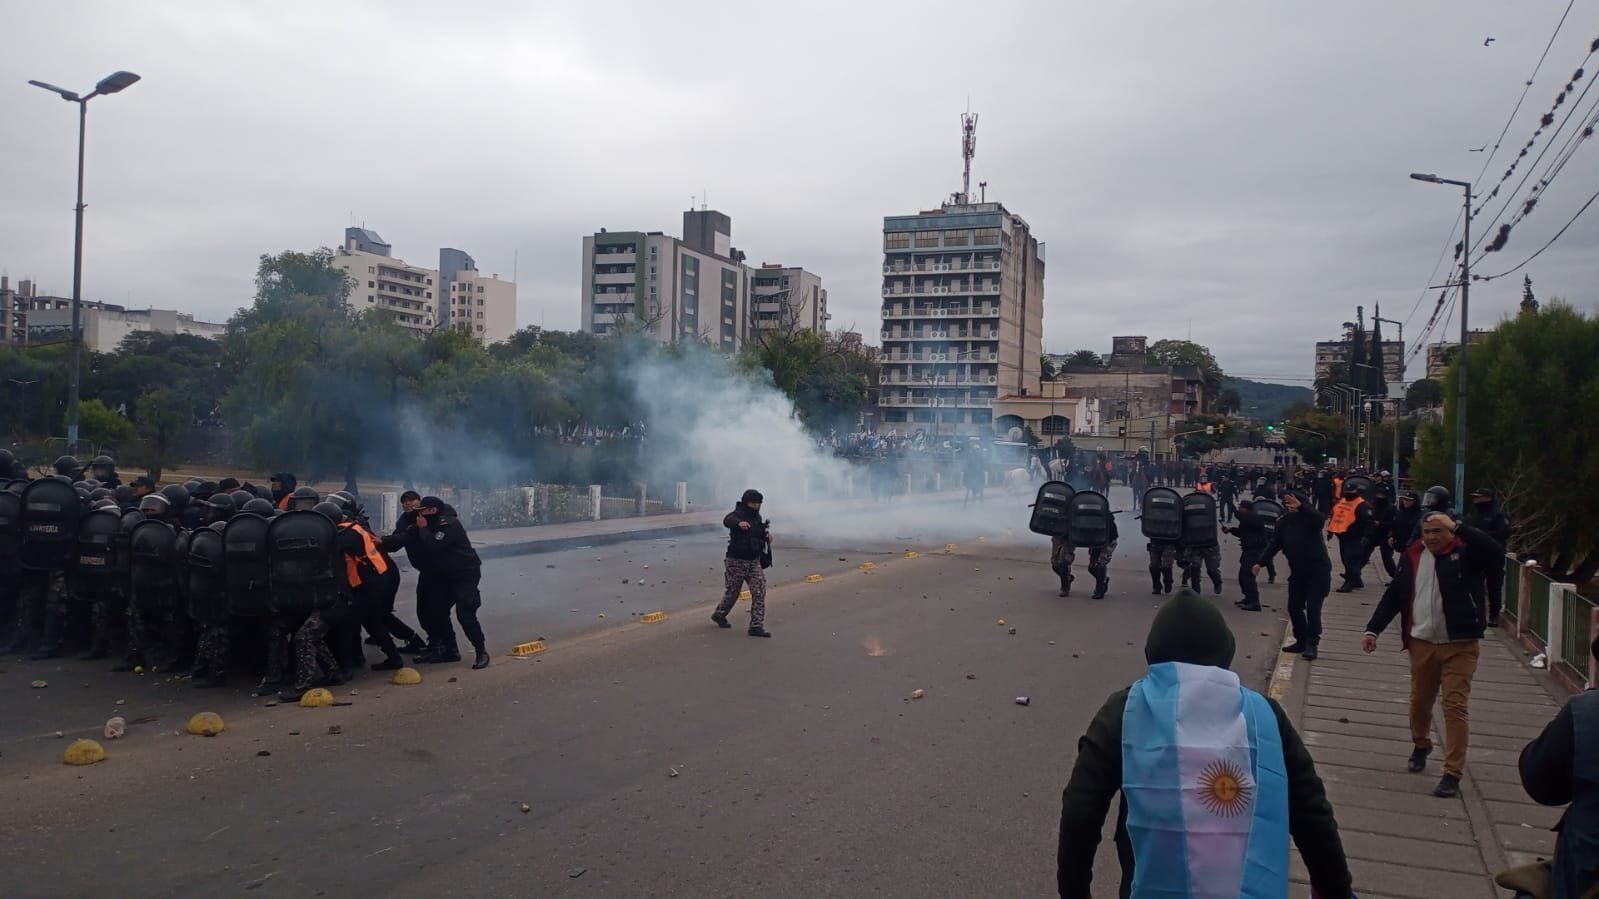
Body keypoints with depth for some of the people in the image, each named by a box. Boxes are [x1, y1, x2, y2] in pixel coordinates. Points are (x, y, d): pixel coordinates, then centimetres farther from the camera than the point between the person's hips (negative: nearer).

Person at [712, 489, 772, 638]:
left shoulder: (757, 517, 8)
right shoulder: (738, 514, -14)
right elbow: (727, 521, -39)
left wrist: (766, 535, 4)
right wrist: (739, 523, -61)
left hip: (754, 562, 6)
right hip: (737, 562, -6)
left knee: (759, 592, -5)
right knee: (733, 592, 9)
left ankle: (756, 626, -2)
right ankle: (719, 614, 36)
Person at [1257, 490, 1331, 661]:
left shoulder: (1309, 517, -14)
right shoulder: (1284, 521, 2)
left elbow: (1319, 519, -39)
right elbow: (1275, 544, 6)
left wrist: (1301, 507, -53)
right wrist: (1261, 563, 0)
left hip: (1318, 571, -6)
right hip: (1298, 571, 6)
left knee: (1312, 608, -11)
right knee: (1294, 607, 8)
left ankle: (1311, 644, -6)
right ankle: (1301, 641, 21)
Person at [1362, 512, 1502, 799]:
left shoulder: (1465, 552, -6)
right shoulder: (1412, 556, 6)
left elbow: (1496, 553, -28)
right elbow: (1393, 595, 10)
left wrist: (1457, 526, -28)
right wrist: (1372, 629, 3)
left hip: (1459, 646, -4)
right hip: (1421, 644, 4)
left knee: (1455, 706, -6)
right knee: (1419, 702, 16)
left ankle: (1453, 774, -3)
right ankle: (1421, 746, 43)